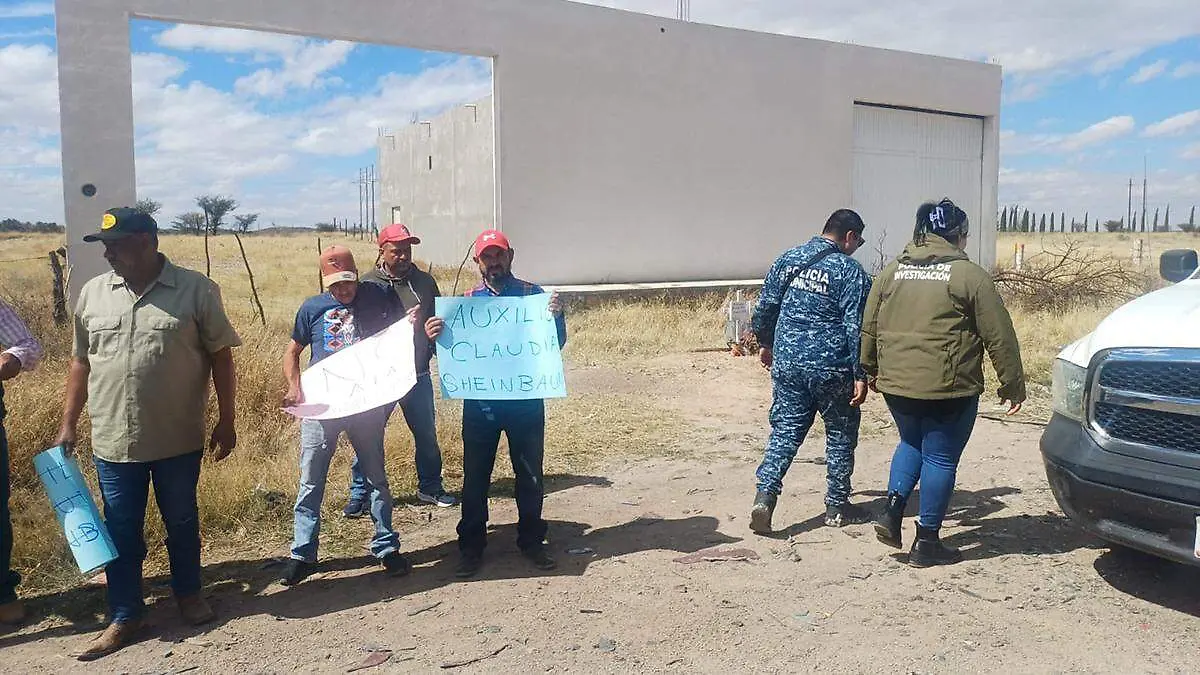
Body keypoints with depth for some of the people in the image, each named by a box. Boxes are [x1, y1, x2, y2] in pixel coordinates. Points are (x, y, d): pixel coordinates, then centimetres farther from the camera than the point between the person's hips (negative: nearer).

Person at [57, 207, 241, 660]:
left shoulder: (196, 290, -7)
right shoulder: (92, 294, 4)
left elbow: (220, 357, -3)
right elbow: (81, 363, 11)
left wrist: (226, 421, -4)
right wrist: (67, 426, 10)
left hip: (179, 440, -2)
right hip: (113, 441, 2)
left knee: (182, 522, 15)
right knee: (121, 533, 10)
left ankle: (188, 593, 36)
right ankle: (124, 617, 25)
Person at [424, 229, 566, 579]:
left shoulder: (533, 294, 1)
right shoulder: (467, 299, 4)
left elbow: (556, 344, 0)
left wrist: (557, 316, -20)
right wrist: (434, 336, -16)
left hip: (526, 401, 0)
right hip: (480, 403, 1)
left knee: (530, 475, 11)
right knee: (475, 478, 7)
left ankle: (532, 541, 27)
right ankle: (471, 547, 21)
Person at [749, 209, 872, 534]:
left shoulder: (787, 259, 6)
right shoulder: (850, 270, -8)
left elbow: (764, 308, 9)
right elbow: (856, 328, -11)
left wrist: (766, 344, 24)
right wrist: (860, 375, -8)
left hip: (787, 363, 4)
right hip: (831, 368, -4)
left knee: (784, 431, 9)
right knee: (840, 434, 13)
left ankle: (764, 496, -6)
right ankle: (836, 506, 22)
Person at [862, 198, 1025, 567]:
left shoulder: (892, 270, 7)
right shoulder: (969, 275, -6)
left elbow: (869, 327, 12)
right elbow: (999, 336, -5)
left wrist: (871, 369, 25)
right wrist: (1013, 385, 4)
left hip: (896, 383, 5)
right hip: (948, 387, -5)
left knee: (912, 444, 26)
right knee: (940, 458, 7)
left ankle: (892, 511, 11)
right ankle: (926, 543, 14)